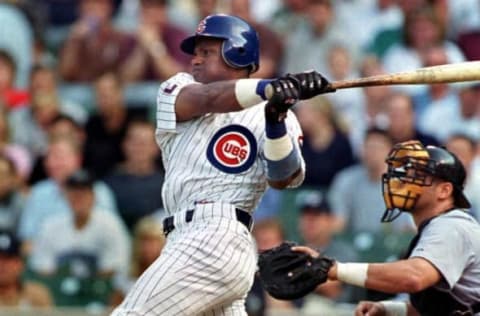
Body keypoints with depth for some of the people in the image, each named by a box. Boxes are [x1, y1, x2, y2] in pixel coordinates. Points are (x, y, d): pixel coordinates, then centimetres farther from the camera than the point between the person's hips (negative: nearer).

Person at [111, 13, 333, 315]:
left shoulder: (268, 112, 5)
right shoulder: (177, 92, 15)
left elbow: (284, 177, -10)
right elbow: (208, 99, -8)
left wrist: (276, 123, -28)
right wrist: (268, 88, -27)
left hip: (219, 239, -6)